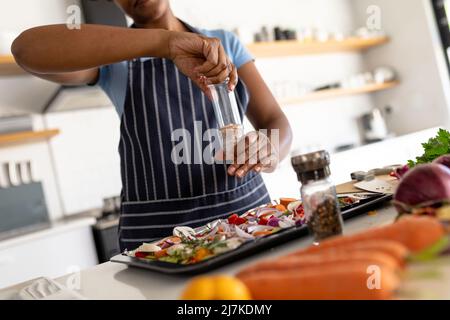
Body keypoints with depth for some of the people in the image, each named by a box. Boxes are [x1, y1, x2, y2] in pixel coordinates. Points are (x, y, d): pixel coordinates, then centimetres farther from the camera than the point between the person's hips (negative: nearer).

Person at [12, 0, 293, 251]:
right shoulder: (111, 54, 1)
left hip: (248, 209, 3)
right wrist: (163, 41, -30)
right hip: (159, 230, -2)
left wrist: (269, 152, -22)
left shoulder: (226, 43, 8)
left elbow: (276, 122, 2)